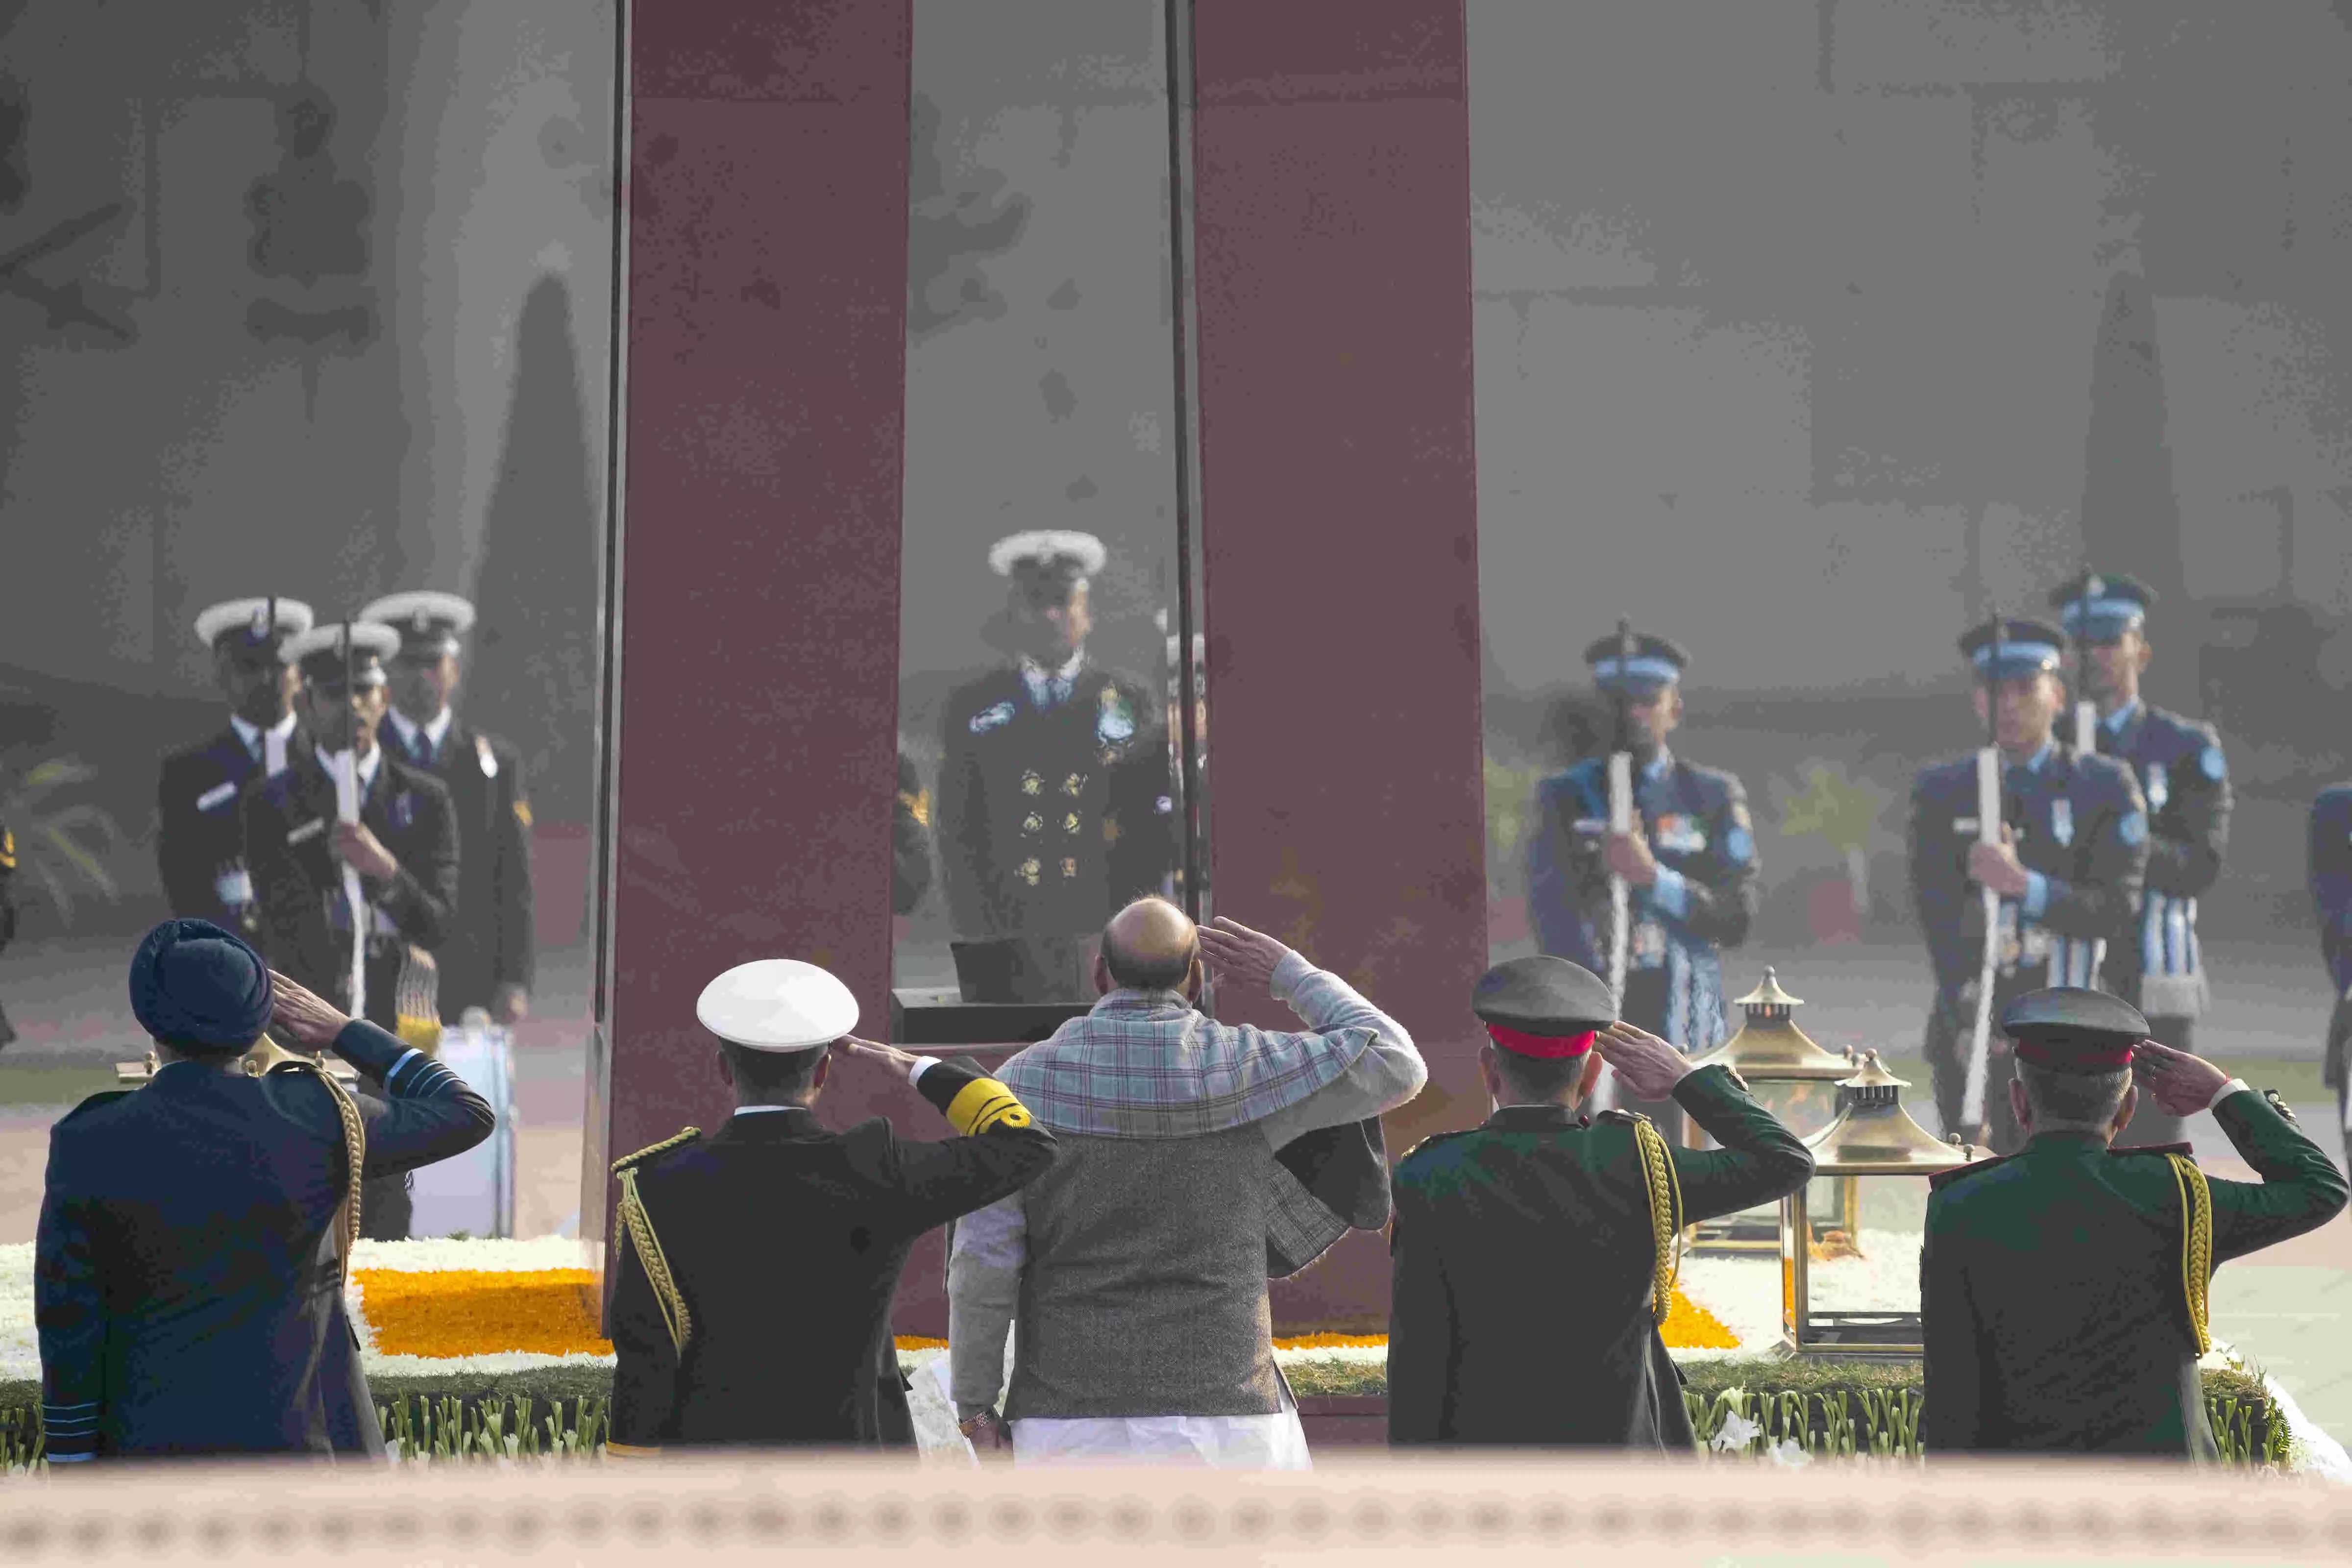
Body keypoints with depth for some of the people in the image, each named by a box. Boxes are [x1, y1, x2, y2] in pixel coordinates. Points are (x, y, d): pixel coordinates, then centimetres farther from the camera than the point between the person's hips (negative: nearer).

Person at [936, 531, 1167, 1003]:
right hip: (1005, 941, 0)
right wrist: (975, 920, -1)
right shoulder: (974, 707, 11)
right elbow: (957, 827, 9)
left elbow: (1154, 820, 11)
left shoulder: (1127, 701, 12)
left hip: (1107, 936, 0)